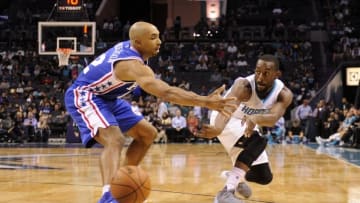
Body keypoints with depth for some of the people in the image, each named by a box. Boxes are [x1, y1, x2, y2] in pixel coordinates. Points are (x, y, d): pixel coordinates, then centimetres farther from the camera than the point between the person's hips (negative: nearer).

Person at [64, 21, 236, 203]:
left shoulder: (128, 46, -3)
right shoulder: (132, 64, -32)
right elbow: (166, 93, -44)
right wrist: (206, 102, -49)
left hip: (105, 97, 11)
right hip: (83, 96, -11)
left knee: (147, 133, 13)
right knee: (114, 140, -35)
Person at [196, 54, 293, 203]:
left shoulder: (284, 94, -21)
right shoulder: (244, 86, -35)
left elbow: (273, 118, -42)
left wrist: (255, 119, -64)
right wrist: (218, 129, -76)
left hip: (248, 124, 6)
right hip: (227, 121, -6)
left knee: (264, 177, 6)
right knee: (258, 141, -34)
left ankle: (238, 177, 39)